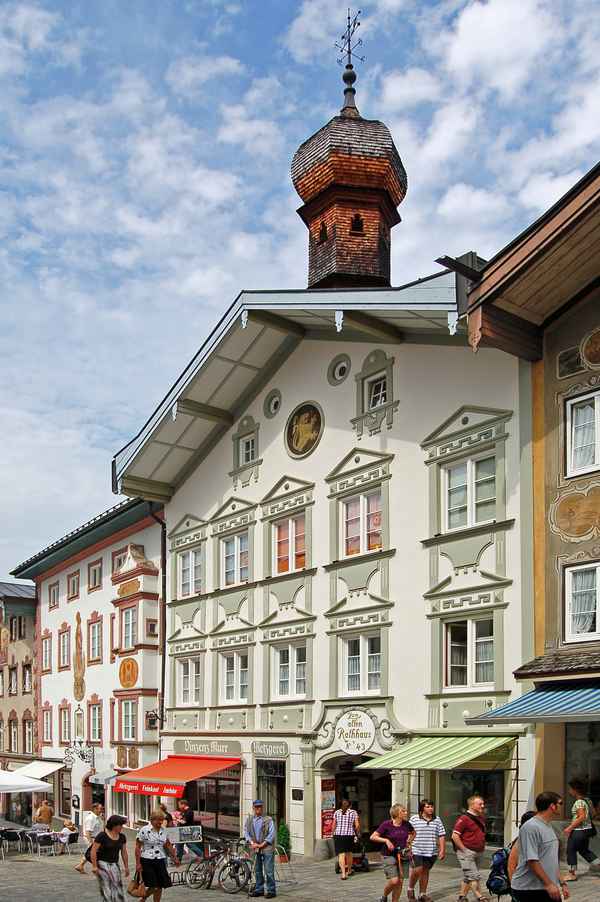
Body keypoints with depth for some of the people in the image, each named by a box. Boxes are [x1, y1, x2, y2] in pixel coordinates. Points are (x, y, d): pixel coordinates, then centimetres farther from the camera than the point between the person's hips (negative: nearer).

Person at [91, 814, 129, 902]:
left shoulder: (122, 837, 4)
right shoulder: (102, 836, -15)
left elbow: (124, 852, 11)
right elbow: (93, 851, -14)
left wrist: (126, 867, 11)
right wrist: (94, 866, -16)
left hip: (115, 865, 6)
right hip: (102, 864, -6)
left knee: (117, 886, 0)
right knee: (106, 888, -6)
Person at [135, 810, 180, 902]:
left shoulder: (163, 830, 7)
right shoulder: (144, 830, -10)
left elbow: (168, 845, 19)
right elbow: (138, 847, -8)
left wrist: (174, 858, 18)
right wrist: (138, 863, -13)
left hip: (160, 861, 5)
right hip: (147, 861, -5)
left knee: (160, 887, 3)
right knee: (154, 887, -9)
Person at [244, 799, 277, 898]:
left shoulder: (268, 820, -5)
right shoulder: (249, 819, 7)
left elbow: (272, 834, -9)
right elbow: (246, 832, 7)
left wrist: (262, 844, -13)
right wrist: (252, 843, -7)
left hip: (267, 848, -5)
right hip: (255, 848, 5)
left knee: (269, 870, -4)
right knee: (257, 870, 13)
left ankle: (271, 890, 2)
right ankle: (259, 889, 23)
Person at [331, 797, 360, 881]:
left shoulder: (336, 812, 8)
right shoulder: (353, 812, 6)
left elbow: (334, 825, 8)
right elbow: (357, 825, 0)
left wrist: (333, 833, 21)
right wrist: (358, 833, 17)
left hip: (338, 835, -1)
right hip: (350, 835, 1)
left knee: (341, 854, -3)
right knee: (349, 853, 19)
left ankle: (343, 873, -15)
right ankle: (349, 870, 33)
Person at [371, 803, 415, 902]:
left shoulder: (406, 824, 1)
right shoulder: (386, 825, -12)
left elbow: (413, 833, 23)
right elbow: (373, 837, -11)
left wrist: (408, 842, 9)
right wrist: (386, 840, -19)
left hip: (403, 856, 4)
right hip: (390, 856, -4)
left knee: (400, 882, 3)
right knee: (394, 881, -13)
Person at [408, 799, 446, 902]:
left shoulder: (437, 820, 9)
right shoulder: (414, 819, -1)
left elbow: (441, 836, 10)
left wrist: (442, 850, 4)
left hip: (431, 852, 3)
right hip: (417, 851, -3)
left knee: (425, 871, 9)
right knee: (417, 870, -10)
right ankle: (410, 889, 15)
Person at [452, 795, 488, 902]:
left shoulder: (481, 818, 12)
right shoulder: (464, 819, -15)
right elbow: (455, 836, -17)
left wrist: (482, 846, 16)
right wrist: (464, 849, -16)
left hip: (478, 852, 8)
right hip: (467, 853, -8)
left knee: (468, 877, 14)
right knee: (474, 876, -10)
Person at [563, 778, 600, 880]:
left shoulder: (579, 802, -21)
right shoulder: (587, 800, 6)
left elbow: (582, 817, -27)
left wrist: (570, 828, -25)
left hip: (578, 831, -9)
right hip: (587, 829, 9)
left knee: (571, 850, 4)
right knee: (584, 850, 24)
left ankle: (572, 873, 10)